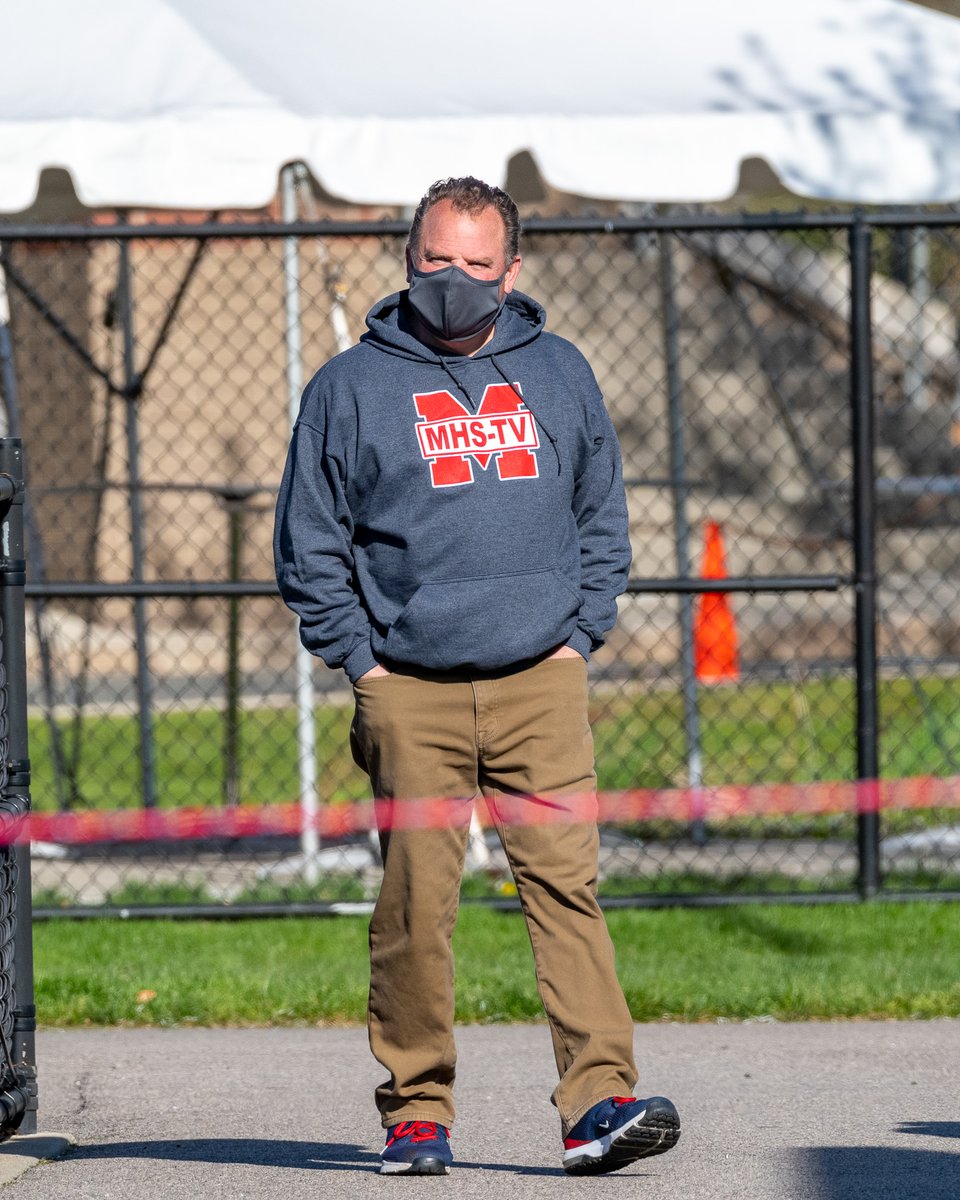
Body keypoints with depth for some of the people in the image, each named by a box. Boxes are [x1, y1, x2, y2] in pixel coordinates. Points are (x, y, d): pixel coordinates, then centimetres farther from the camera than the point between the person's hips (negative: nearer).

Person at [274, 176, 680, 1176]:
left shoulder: (558, 375, 12)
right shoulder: (351, 388, 4)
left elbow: (603, 519, 19)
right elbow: (309, 543, 8)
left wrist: (579, 634, 8)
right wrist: (362, 660, 0)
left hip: (540, 681, 1)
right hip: (409, 689, -1)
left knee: (566, 881, -9)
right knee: (415, 899, -3)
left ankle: (598, 1100, -14)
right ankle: (416, 1111, 5)